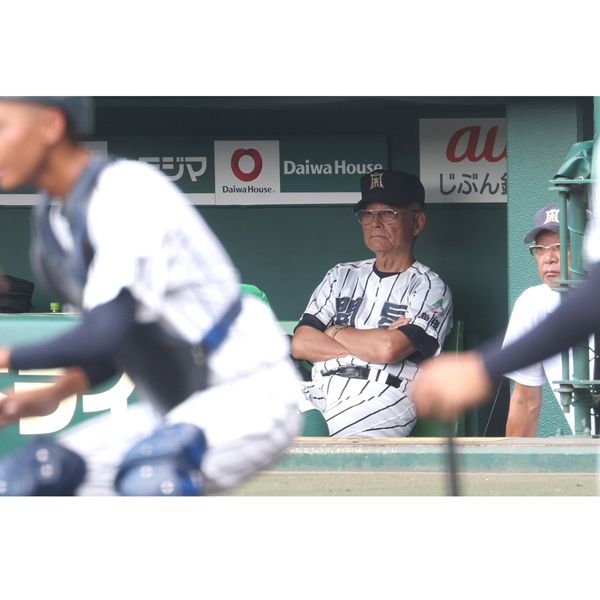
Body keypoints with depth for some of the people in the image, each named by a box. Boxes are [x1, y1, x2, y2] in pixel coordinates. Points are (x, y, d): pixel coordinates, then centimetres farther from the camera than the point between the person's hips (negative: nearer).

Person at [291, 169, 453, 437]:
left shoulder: (430, 288, 8)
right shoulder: (342, 276, 25)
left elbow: (389, 349, -10)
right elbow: (300, 344, 11)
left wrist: (336, 332, 7)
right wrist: (372, 344, 1)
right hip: (318, 395, 5)